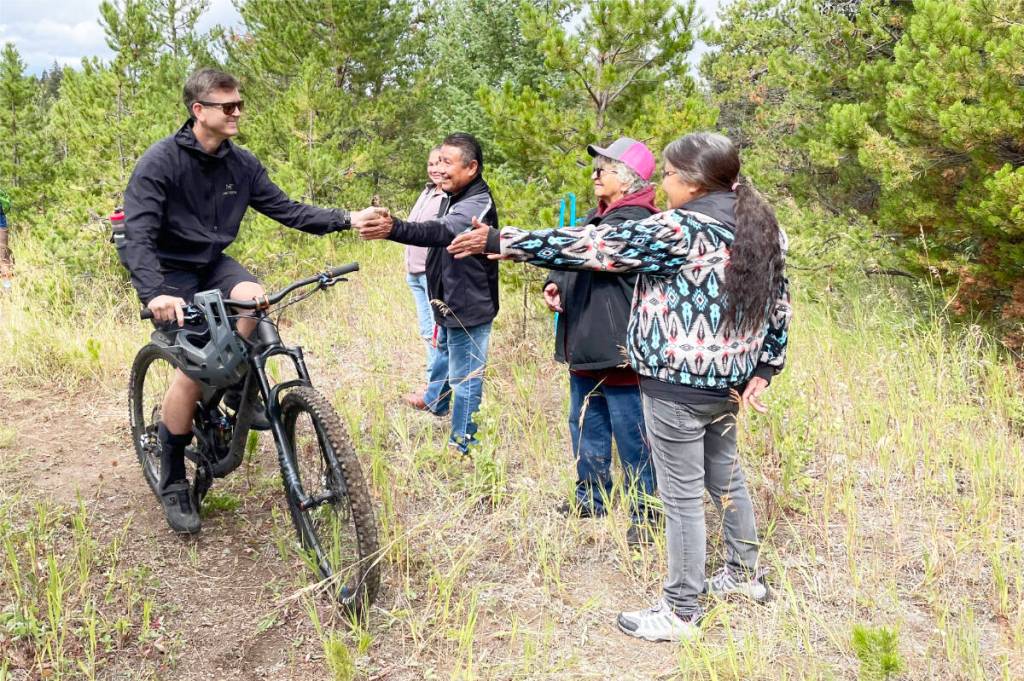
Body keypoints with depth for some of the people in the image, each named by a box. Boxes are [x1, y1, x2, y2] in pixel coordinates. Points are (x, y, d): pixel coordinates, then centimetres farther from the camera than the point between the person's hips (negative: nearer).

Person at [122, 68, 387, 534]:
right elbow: (138, 233, -29)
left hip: (213, 263, 5)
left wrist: (347, 220, -17)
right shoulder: (160, 161, -20)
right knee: (193, 369, -17)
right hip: (170, 272, -4)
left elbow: (286, 210, -4)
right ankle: (172, 483, 2)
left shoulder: (242, 164, -4)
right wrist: (154, 293, -45)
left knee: (253, 297, -30)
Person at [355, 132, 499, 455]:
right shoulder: (452, 197, 8)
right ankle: (435, 402, 56)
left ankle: (462, 444, 13)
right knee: (444, 353, 31)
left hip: (469, 307, -10)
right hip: (450, 301, 11)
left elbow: (442, 230, -44)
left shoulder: (478, 204, -25)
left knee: (464, 376, -1)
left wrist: (394, 229, -57)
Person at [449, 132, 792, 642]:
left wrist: (499, 241, -14)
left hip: (678, 384, -9)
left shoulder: (678, 231, -20)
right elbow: (778, 304, 8)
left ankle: (681, 613, 15)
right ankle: (744, 573, 41)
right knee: (724, 475, 24)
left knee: (681, 495, 2)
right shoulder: (761, 225, 5)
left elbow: (592, 246, -19)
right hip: (729, 380, 9)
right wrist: (764, 369, 11)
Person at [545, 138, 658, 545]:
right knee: (585, 425, 19)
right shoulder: (600, 215, 15)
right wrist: (553, 283, -5)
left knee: (630, 434, 1)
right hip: (585, 345, 10)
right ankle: (591, 497, 34)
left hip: (618, 349, -10)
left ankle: (643, 512, 13)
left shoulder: (635, 220, -16)